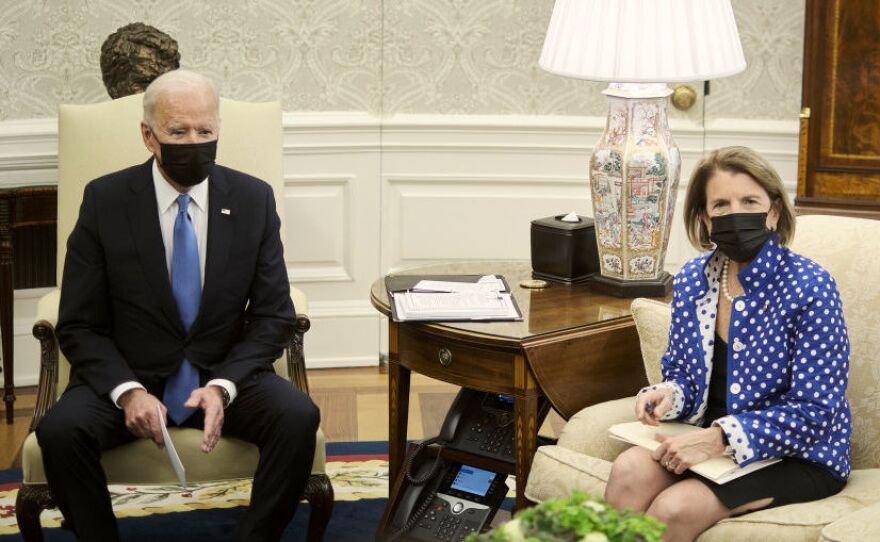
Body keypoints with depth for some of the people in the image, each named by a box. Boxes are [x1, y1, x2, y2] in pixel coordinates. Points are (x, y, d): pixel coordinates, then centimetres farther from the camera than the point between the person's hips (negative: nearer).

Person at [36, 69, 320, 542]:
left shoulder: (254, 200, -1)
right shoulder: (105, 201, -5)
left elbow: (273, 315, 0)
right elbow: (78, 325, -4)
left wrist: (224, 387, -17)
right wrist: (127, 391, -21)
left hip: (227, 377, 1)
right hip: (129, 376, -1)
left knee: (298, 417, -28)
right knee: (60, 430, -29)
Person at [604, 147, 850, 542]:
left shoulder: (809, 287, -16)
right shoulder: (692, 280, 2)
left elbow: (813, 412, -18)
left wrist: (720, 438, -26)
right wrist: (668, 393, -10)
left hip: (797, 455, -5)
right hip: (710, 439, 5)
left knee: (675, 508, -28)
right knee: (629, 470, -26)